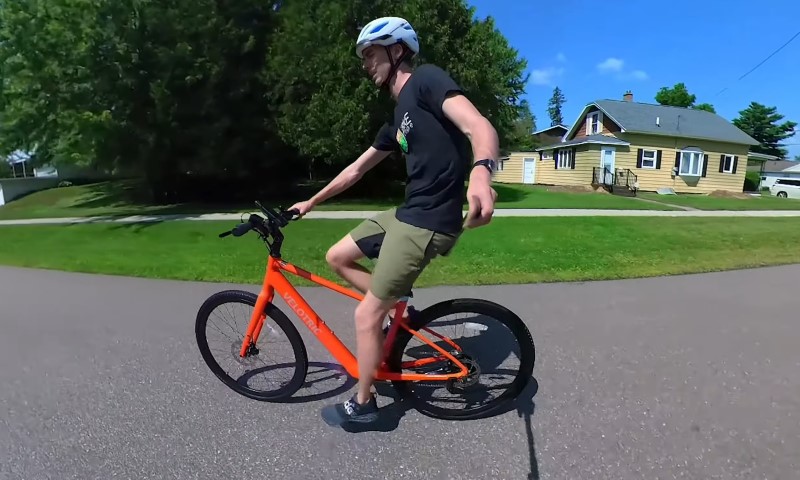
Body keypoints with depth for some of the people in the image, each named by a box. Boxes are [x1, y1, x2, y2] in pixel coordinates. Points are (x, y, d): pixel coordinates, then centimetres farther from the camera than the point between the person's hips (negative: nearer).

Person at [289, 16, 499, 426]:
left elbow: (479, 126, -24)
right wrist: (311, 202, 34)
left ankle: (362, 404, 22)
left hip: (429, 221, -9)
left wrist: (481, 171, -46)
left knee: (367, 315, 0)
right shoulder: (398, 119, 19)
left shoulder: (426, 79, -7)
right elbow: (356, 169, 27)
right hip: (406, 212, 9)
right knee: (337, 257, 17)